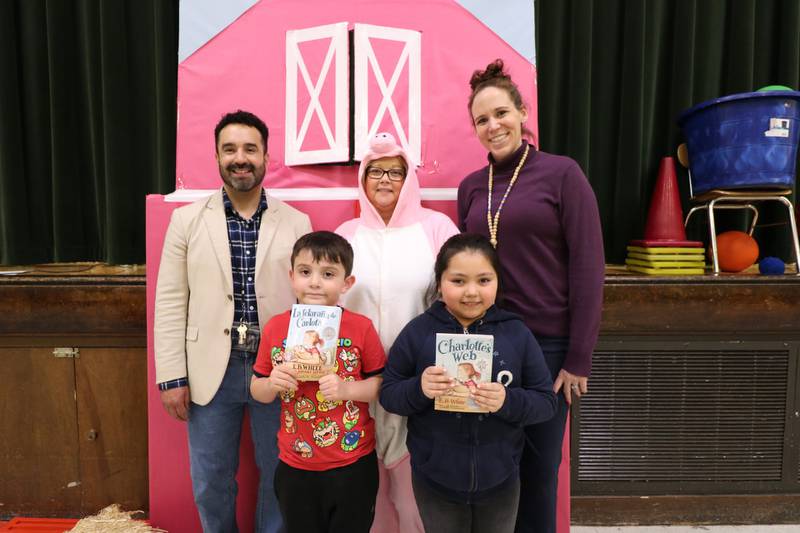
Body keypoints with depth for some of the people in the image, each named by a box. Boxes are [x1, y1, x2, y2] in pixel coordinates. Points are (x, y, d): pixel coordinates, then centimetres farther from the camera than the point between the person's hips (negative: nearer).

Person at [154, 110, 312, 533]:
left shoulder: (296, 223, 0)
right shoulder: (187, 219, 2)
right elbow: (170, 303, 1)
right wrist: (172, 376, -3)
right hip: (210, 370, 1)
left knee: (280, 476, 15)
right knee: (211, 483, 15)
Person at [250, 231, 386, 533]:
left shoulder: (361, 327, -12)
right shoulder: (275, 328, -6)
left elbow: (383, 384, -6)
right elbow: (257, 392, 4)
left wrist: (347, 388, -22)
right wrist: (272, 384, -18)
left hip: (352, 465, -2)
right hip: (295, 467, 2)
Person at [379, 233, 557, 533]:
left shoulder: (516, 333, -9)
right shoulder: (418, 332, -11)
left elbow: (546, 401, -7)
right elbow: (388, 394, -7)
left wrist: (508, 401, -26)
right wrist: (419, 389, -27)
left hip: (499, 480, 1)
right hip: (435, 481, 0)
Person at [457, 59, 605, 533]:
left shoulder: (562, 173, -5)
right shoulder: (471, 186, 7)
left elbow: (588, 268, -8)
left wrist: (579, 357, -10)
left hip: (548, 343, -3)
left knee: (539, 462, 11)